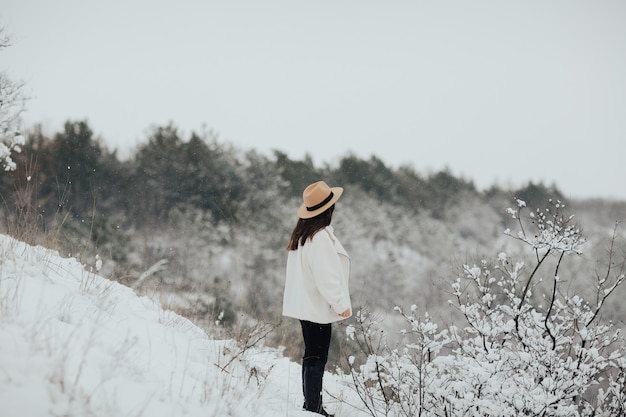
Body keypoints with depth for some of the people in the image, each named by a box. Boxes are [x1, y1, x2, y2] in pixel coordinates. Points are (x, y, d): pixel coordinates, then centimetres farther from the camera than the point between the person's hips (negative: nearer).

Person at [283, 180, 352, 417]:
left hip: (305, 305, 9)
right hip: (317, 307, -9)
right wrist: (341, 303, -14)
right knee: (317, 359, -5)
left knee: (312, 356, 15)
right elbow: (327, 276, -22)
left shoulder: (302, 234, 9)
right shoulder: (320, 237, -20)